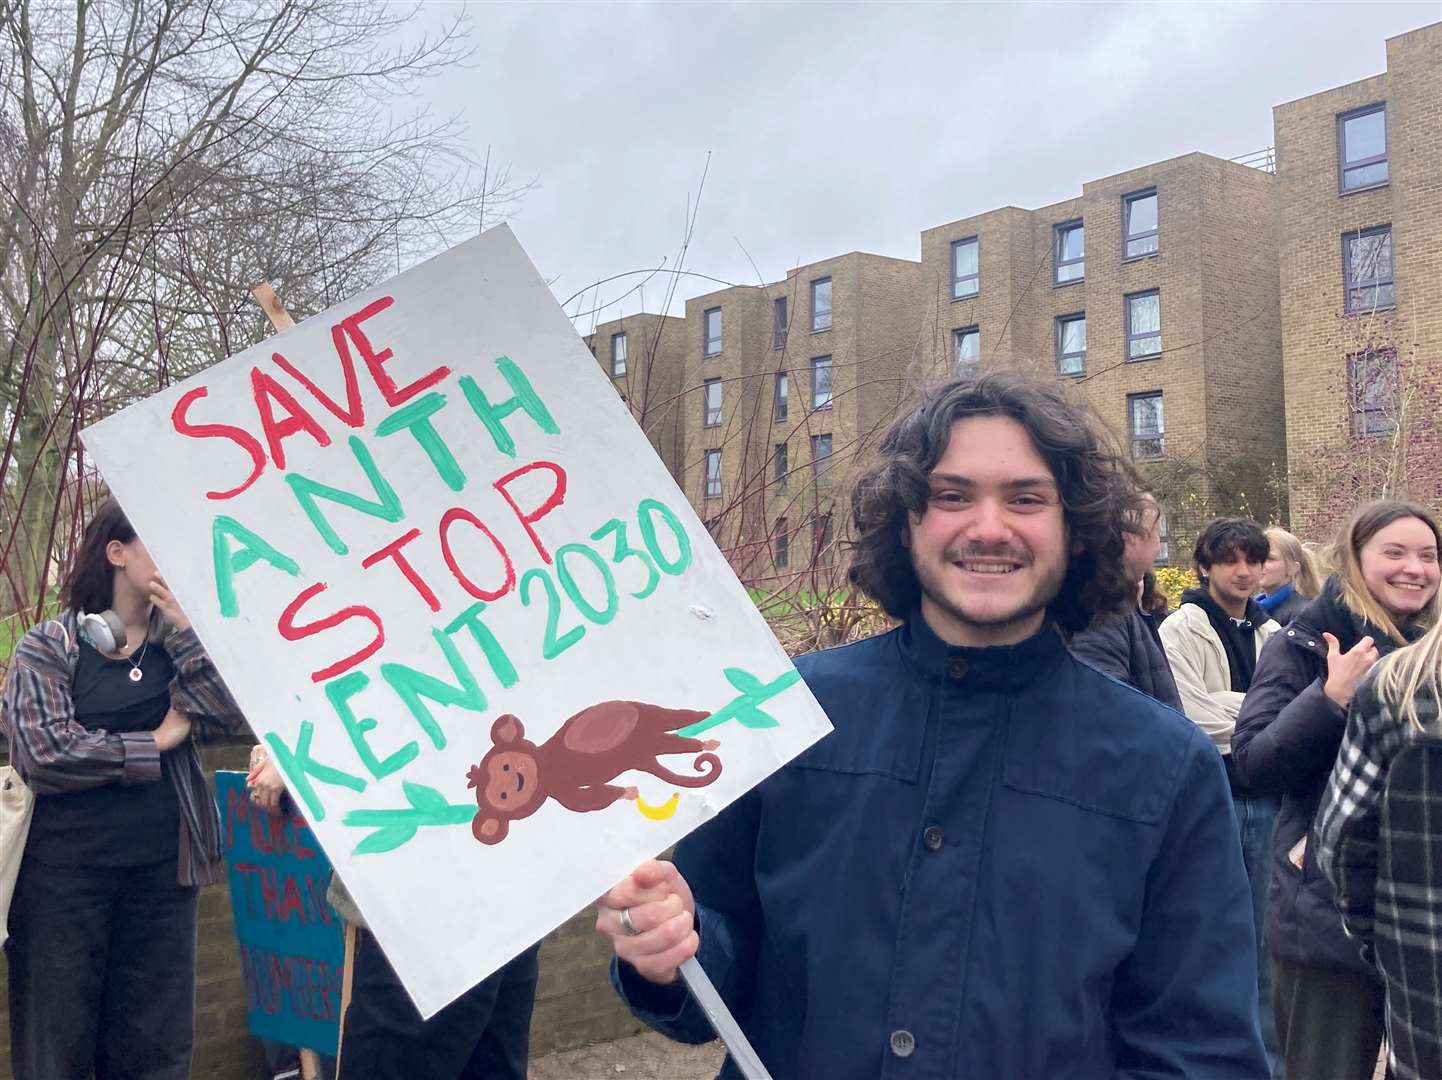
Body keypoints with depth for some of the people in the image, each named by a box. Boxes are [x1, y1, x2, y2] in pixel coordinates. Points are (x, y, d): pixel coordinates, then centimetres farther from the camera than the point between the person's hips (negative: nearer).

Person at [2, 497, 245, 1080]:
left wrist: (184, 625, -11)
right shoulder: (48, 645, -5)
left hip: (162, 866, 4)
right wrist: (155, 743, -10)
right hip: (64, 868, -4)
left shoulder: (177, 640, 8)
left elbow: (228, 714, -7)